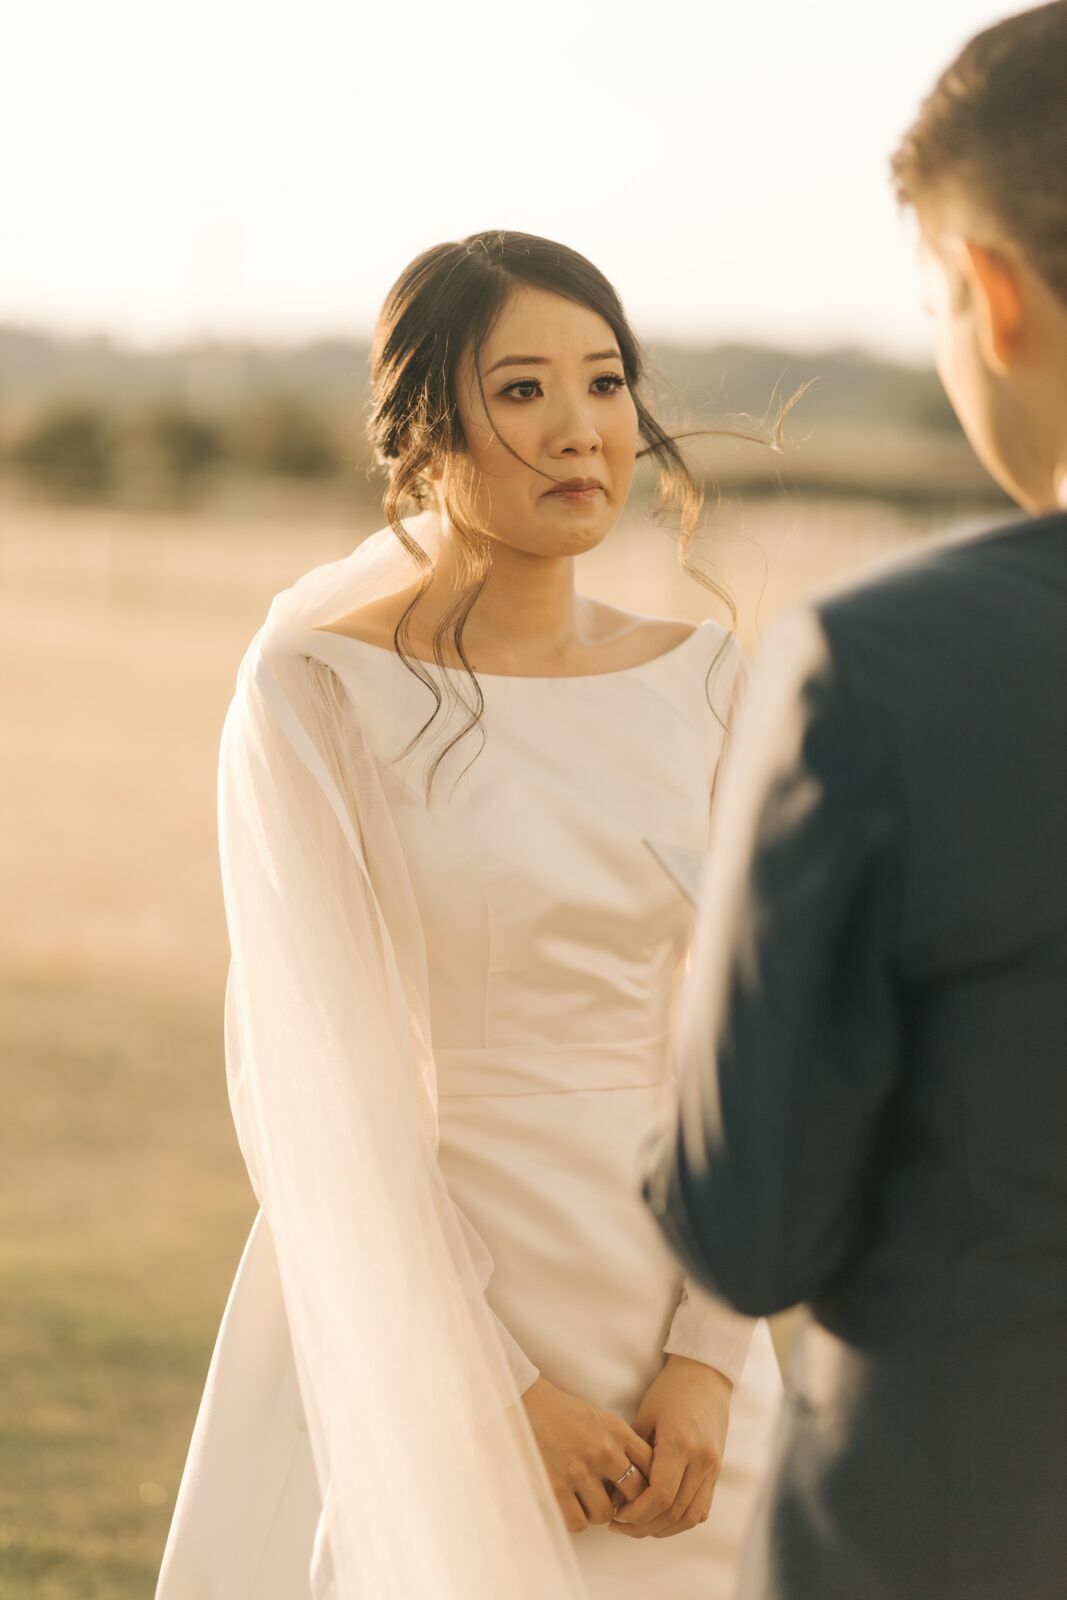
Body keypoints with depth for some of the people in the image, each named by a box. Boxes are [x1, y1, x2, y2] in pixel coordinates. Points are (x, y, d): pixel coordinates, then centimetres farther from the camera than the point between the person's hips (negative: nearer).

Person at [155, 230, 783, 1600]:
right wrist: (498, 1395, -13)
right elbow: (319, 1088, -12)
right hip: (411, 1329, -4)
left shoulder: (702, 682, 3)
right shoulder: (318, 690, -10)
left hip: (659, 1305, 4)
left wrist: (708, 1360, -7)